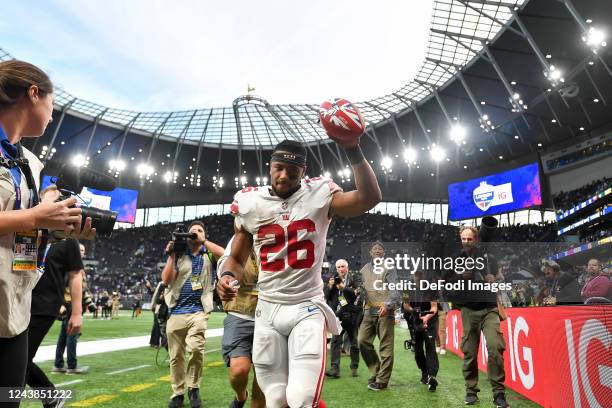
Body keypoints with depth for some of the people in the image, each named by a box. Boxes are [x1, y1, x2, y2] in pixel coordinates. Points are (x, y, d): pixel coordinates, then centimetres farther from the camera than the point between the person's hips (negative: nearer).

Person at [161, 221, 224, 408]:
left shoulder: (208, 254, 8)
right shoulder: (179, 255, 11)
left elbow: (223, 254, -15)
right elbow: (166, 280, 2)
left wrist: (203, 241, -10)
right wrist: (171, 255, -3)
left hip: (198, 311, -2)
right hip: (176, 311, 3)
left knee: (196, 348, -22)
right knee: (176, 356, 8)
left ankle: (193, 388, 0)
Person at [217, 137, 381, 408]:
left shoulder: (319, 196, -4)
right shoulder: (250, 204, 2)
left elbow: (370, 198, -18)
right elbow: (237, 258, 12)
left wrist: (353, 150, -25)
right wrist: (228, 276, -10)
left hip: (308, 309, -2)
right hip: (268, 310, 3)